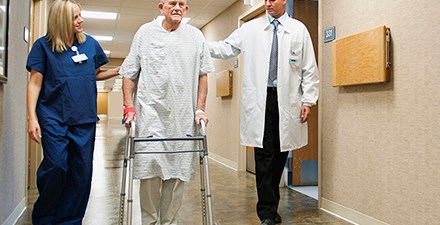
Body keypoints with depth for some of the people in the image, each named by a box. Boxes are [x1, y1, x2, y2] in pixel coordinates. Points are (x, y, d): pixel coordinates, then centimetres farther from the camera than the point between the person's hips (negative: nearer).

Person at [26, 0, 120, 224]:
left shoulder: (90, 43, 9)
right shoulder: (43, 45, 1)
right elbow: (35, 83, -1)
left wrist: (118, 70, 4)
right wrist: (32, 117, -9)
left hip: (84, 118, 3)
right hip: (54, 117, -3)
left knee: (81, 171, 4)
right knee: (56, 166, -9)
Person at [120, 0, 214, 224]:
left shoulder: (195, 36, 11)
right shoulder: (145, 32, 8)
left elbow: (202, 75, 11)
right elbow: (129, 73, 8)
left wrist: (200, 109, 3)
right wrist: (129, 106, -1)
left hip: (183, 117, 2)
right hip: (151, 114, -1)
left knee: (178, 172, 4)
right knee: (150, 169, -5)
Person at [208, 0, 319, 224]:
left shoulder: (299, 29, 8)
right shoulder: (251, 28, 9)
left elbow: (309, 68, 6)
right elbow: (226, 48, 4)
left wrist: (308, 100, 0)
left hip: (287, 100, 1)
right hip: (260, 99, -1)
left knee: (280, 154, 8)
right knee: (264, 155, -3)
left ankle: (271, 206, 24)